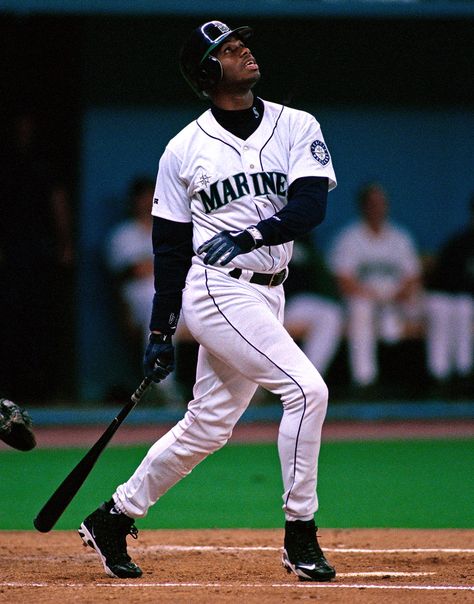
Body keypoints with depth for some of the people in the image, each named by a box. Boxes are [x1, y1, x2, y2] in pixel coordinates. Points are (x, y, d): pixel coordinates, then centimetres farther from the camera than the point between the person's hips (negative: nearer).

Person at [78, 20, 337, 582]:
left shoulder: (297, 128, 5)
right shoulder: (184, 149, 0)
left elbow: (311, 204, -8)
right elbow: (169, 246, 5)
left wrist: (252, 236, -24)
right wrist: (160, 332, 4)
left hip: (267, 291, 5)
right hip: (217, 289, -5)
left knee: (207, 427, 11)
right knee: (307, 388, -19)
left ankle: (113, 518, 27)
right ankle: (300, 535, -11)